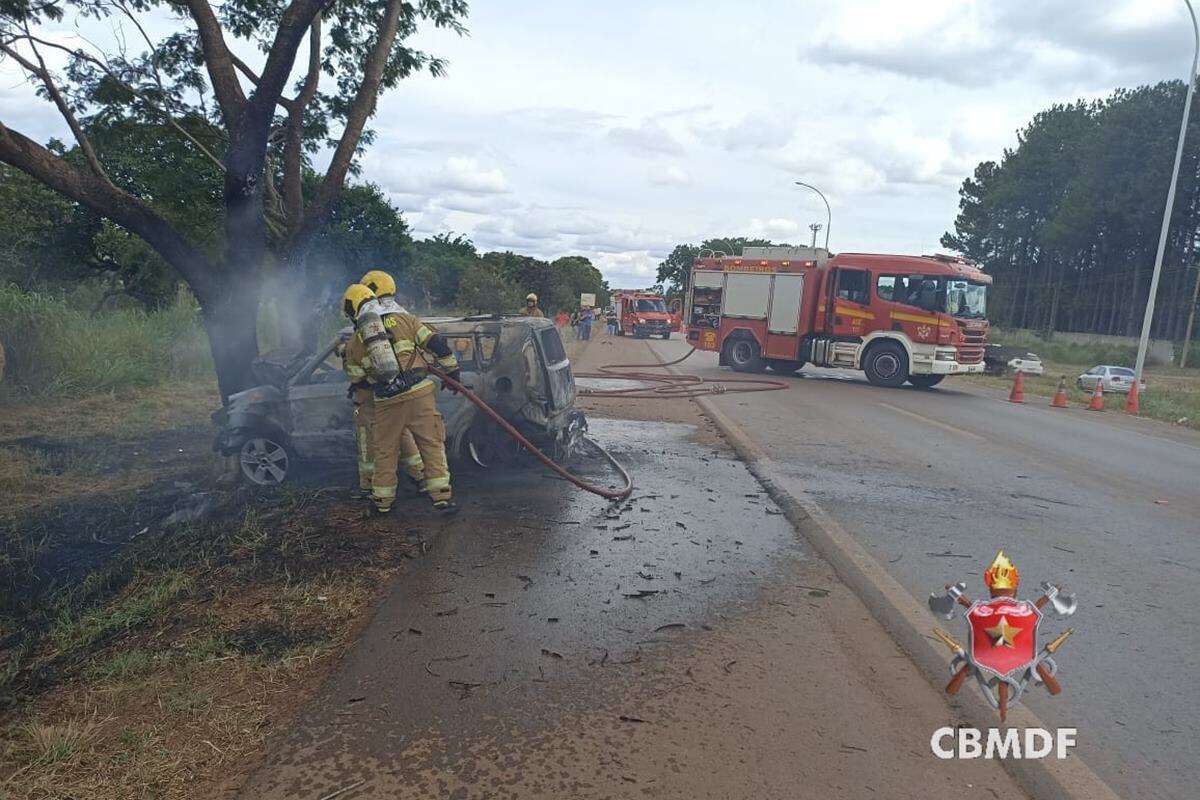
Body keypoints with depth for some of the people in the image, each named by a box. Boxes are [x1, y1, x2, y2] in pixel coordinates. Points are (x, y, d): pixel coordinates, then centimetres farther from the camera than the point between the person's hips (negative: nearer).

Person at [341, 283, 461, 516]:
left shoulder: (354, 342, 10)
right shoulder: (404, 319, 7)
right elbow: (436, 343, 2)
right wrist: (452, 370, 10)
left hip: (387, 402, 1)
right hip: (418, 393, -1)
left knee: (385, 450, 16)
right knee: (432, 444, 5)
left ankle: (383, 499, 26)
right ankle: (441, 497, 1)